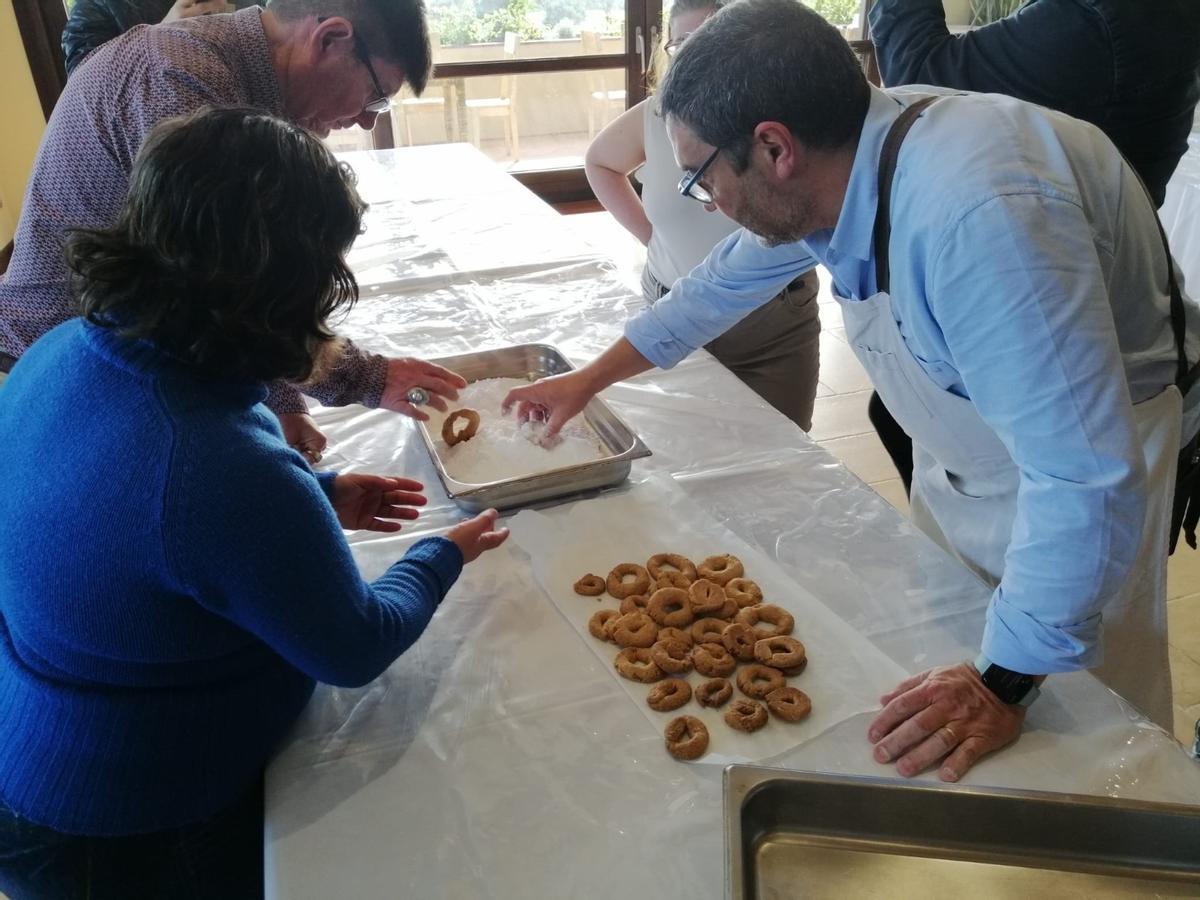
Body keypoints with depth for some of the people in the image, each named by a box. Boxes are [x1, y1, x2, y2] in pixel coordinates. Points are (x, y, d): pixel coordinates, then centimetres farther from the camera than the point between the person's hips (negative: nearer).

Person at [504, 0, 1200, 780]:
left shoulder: (977, 216, -40)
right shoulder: (833, 161, -14)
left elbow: (1084, 478, -38)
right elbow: (726, 279, 5)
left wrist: (1003, 686, -31)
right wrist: (589, 380, 11)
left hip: (1087, 455, -7)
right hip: (960, 452, 7)